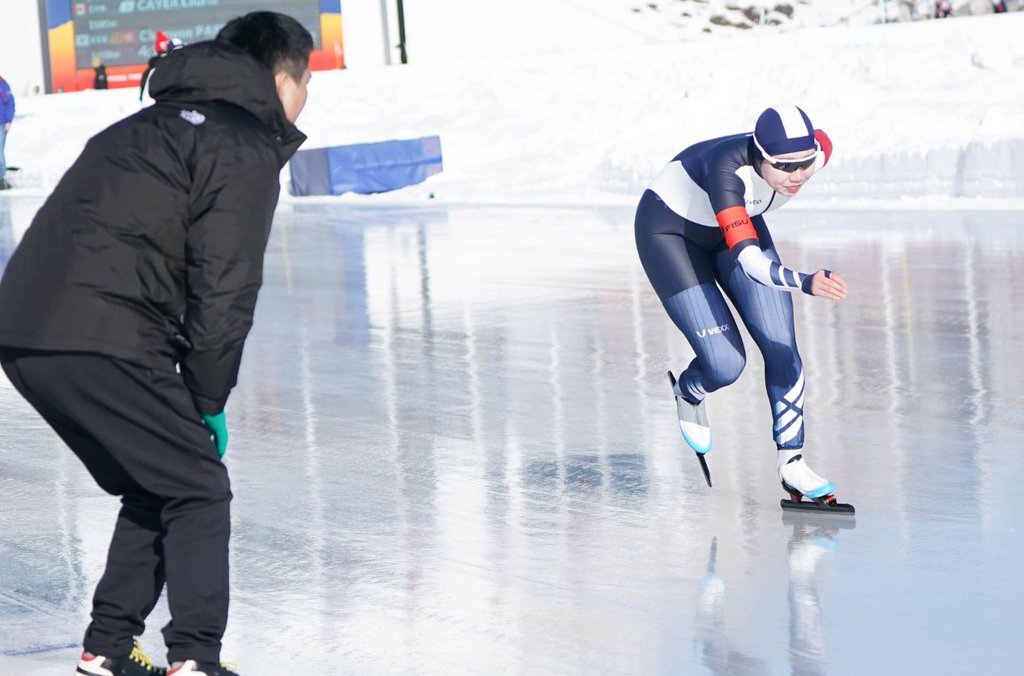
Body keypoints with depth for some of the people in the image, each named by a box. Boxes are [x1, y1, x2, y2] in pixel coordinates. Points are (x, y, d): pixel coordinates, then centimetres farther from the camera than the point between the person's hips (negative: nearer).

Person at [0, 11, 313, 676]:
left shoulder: (154, 124, 27)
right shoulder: (246, 148, -1)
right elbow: (223, 289, -9)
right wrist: (209, 401, 2)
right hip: (99, 342, -9)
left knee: (153, 490, 22)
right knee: (199, 490, 3)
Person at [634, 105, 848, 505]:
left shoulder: (816, 151, -26)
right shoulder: (728, 170, -44)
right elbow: (747, 259, -53)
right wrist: (805, 283, -70)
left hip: (737, 223, 6)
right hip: (670, 229, -5)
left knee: (781, 345, -7)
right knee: (726, 365, -11)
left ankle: (791, 461, 6)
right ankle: (688, 394, 25)